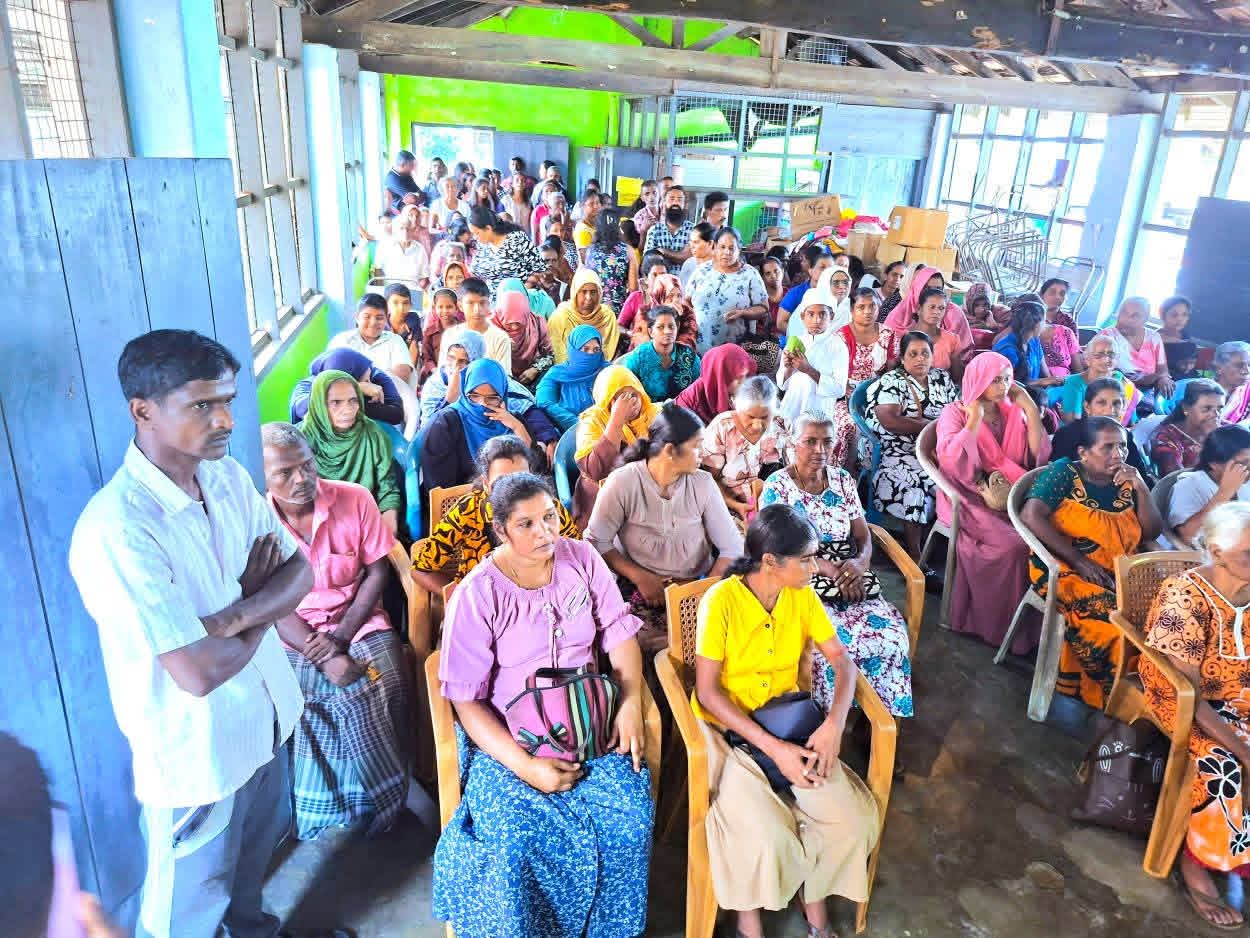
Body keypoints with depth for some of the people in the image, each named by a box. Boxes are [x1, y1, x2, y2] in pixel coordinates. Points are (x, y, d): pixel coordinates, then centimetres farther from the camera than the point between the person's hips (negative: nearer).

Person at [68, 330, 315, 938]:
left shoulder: (229, 477, -6)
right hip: (195, 752, -7)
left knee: (256, 853, 31)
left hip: (265, 719, 7)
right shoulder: (115, 528, -29)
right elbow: (199, 674, -30)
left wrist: (236, 615, -22)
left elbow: (300, 571, -3)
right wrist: (259, 602, -12)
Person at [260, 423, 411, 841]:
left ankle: (382, 800, 3)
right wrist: (327, 657, -18)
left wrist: (342, 636, -13)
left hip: (359, 621, 0)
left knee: (386, 689, -24)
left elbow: (377, 572, -1)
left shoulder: (354, 499, -6)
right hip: (294, 634, 0)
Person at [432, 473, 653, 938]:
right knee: (517, 839, -26)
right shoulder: (477, 595, -12)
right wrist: (525, 765, -20)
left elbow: (619, 634, 4)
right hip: (507, 739, -2)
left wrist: (631, 703, -13)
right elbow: (466, 701, -10)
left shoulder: (582, 559, -1)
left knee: (630, 813, -20)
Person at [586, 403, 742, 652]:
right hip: (641, 587, -2)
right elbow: (597, 541, -5)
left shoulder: (702, 483, -1)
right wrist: (641, 577, -14)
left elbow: (732, 547, 0)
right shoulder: (623, 482, -9)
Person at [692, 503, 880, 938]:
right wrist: (773, 748, -26)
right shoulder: (721, 601, -21)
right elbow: (707, 692, -20)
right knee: (765, 836, -26)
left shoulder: (803, 596, -4)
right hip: (728, 726, -4)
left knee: (852, 817, -15)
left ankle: (814, 900, 13)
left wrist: (834, 724, -21)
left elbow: (843, 661, -2)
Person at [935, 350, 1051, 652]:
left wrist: (1031, 409, 1)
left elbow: (1040, 457, 4)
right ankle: (1004, 626, -11)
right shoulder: (955, 413, -2)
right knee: (1015, 544, -28)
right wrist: (975, 418, -15)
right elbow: (952, 462, -19)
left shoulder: (1013, 412, 12)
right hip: (969, 499, -5)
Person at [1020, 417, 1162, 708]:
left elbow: (1152, 533, 8)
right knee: (1110, 617, -30)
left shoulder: (1126, 481, 11)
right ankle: (1108, 692, -6)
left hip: (1119, 575, 5)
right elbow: (1032, 517, -18)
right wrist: (1080, 561, -21)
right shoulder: (1064, 472, -4)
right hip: (1066, 570, -5)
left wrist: (1141, 488, -6)